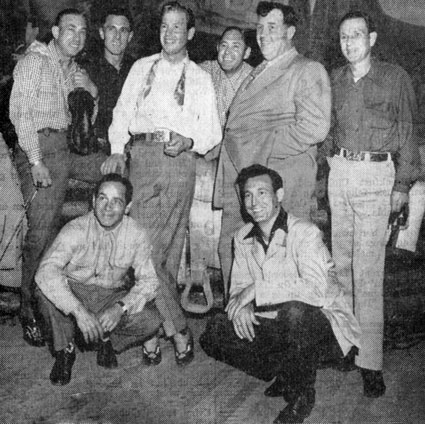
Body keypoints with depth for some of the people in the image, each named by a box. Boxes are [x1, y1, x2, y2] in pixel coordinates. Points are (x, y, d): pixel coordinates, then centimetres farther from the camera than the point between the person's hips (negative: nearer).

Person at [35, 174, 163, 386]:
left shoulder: (137, 235, -14)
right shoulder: (75, 230, -22)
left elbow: (148, 280, -11)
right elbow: (45, 271, -35)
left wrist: (121, 307, -30)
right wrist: (78, 311, -46)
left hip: (112, 298, 2)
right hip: (73, 294, -1)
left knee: (152, 320, -25)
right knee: (46, 289, -33)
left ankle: (107, 339, 7)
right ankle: (64, 351, -7)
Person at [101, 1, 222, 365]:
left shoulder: (200, 78, 16)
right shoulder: (142, 68, 20)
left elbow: (212, 132, 12)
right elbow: (122, 112, 14)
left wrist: (188, 141, -9)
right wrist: (117, 150, -2)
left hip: (179, 160, -1)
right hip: (141, 155, 1)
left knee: (167, 249, -5)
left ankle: (157, 326, 6)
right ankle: (177, 330, 0)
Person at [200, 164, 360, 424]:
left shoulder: (305, 232, -19)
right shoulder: (243, 238, 3)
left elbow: (316, 288, -33)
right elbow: (239, 286, 5)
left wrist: (257, 289, -29)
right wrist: (242, 305, -19)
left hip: (322, 323, -6)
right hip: (275, 325, 6)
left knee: (294, 312, -39)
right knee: (216, 333, -12)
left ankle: (302, 395, -11)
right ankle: (286, 376, 8)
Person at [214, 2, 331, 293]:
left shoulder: (308, 71, -1)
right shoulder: (258, 73, 24)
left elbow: (315, 127, -15)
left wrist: (264, 153, -14)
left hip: (280, 179, -7)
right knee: (230, 249, 9)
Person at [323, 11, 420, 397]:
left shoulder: (395, 77, 4)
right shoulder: (334, 80, 14)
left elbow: (407, 132, 3)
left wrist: (403, 184, -3)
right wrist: (326, 165, 8)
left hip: (375, 175, -4)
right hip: (339, 171, 4)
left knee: (367, 270, -9)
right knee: (341, 261, 6)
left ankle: (370, 361, -4)